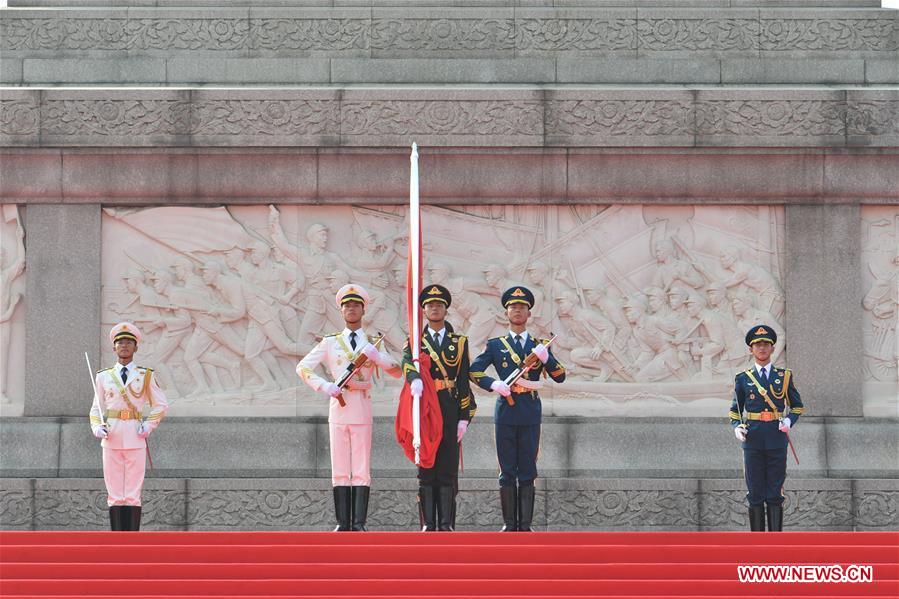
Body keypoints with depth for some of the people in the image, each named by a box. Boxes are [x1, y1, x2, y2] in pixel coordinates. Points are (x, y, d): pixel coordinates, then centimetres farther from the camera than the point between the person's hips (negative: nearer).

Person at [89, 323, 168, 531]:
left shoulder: (146, 376, 6)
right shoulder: (103, 377, 9)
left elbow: (161, 405, 13)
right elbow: (96, 409, 13)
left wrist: (149, 426, 0)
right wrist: (97, 428, -6)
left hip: (136, 441, -1)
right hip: (112, 440, 1)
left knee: (133, 495, -3)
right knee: (115, 496, 0)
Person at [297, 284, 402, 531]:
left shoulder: (373, 343, 12)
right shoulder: (330, 343, 11)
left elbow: (398, 372, 5)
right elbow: (302, 367, 8)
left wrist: (376, 356, -11)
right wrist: (324, 385, -7)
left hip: (362, 408, 0)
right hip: (338, 406, 0)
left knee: (362, 469, -4)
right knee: (340, 469, -1)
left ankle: (359, 523, -5)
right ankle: (343, 523, 1)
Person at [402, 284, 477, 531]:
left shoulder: (459, 343, 11)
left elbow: (464, 382, 6)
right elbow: (408, 363, -13)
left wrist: (464, 417, -1)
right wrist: (415, 379, -36)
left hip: (450, 411, 0)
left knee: (448, 469, -1)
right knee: (426, 469, 0)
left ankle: (447, 523, 0)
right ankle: (428, 524, 2)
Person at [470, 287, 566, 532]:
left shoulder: (539, 346, 10)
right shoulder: (495, 345, 9)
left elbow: (560, 377, 3)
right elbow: (473, 372, 6)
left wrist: (545, 357, -15)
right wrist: (494, 384, -10)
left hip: (530, 413, 1)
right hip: (506, 413, 0)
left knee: (527, 472, 2)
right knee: (507, 472, 1)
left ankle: (525, 525, 4)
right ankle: (509, 524, 5)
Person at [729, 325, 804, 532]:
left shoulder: (784, 376, 8)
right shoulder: (743, 379, 8)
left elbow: (797, 406, 14)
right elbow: (735, 410, 13)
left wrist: (789, 421, -6)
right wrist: (737, 427, -6)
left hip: (776, 439, 0)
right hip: (753, 440, 0)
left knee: (775, 495, -1)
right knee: (755, 494, 1)